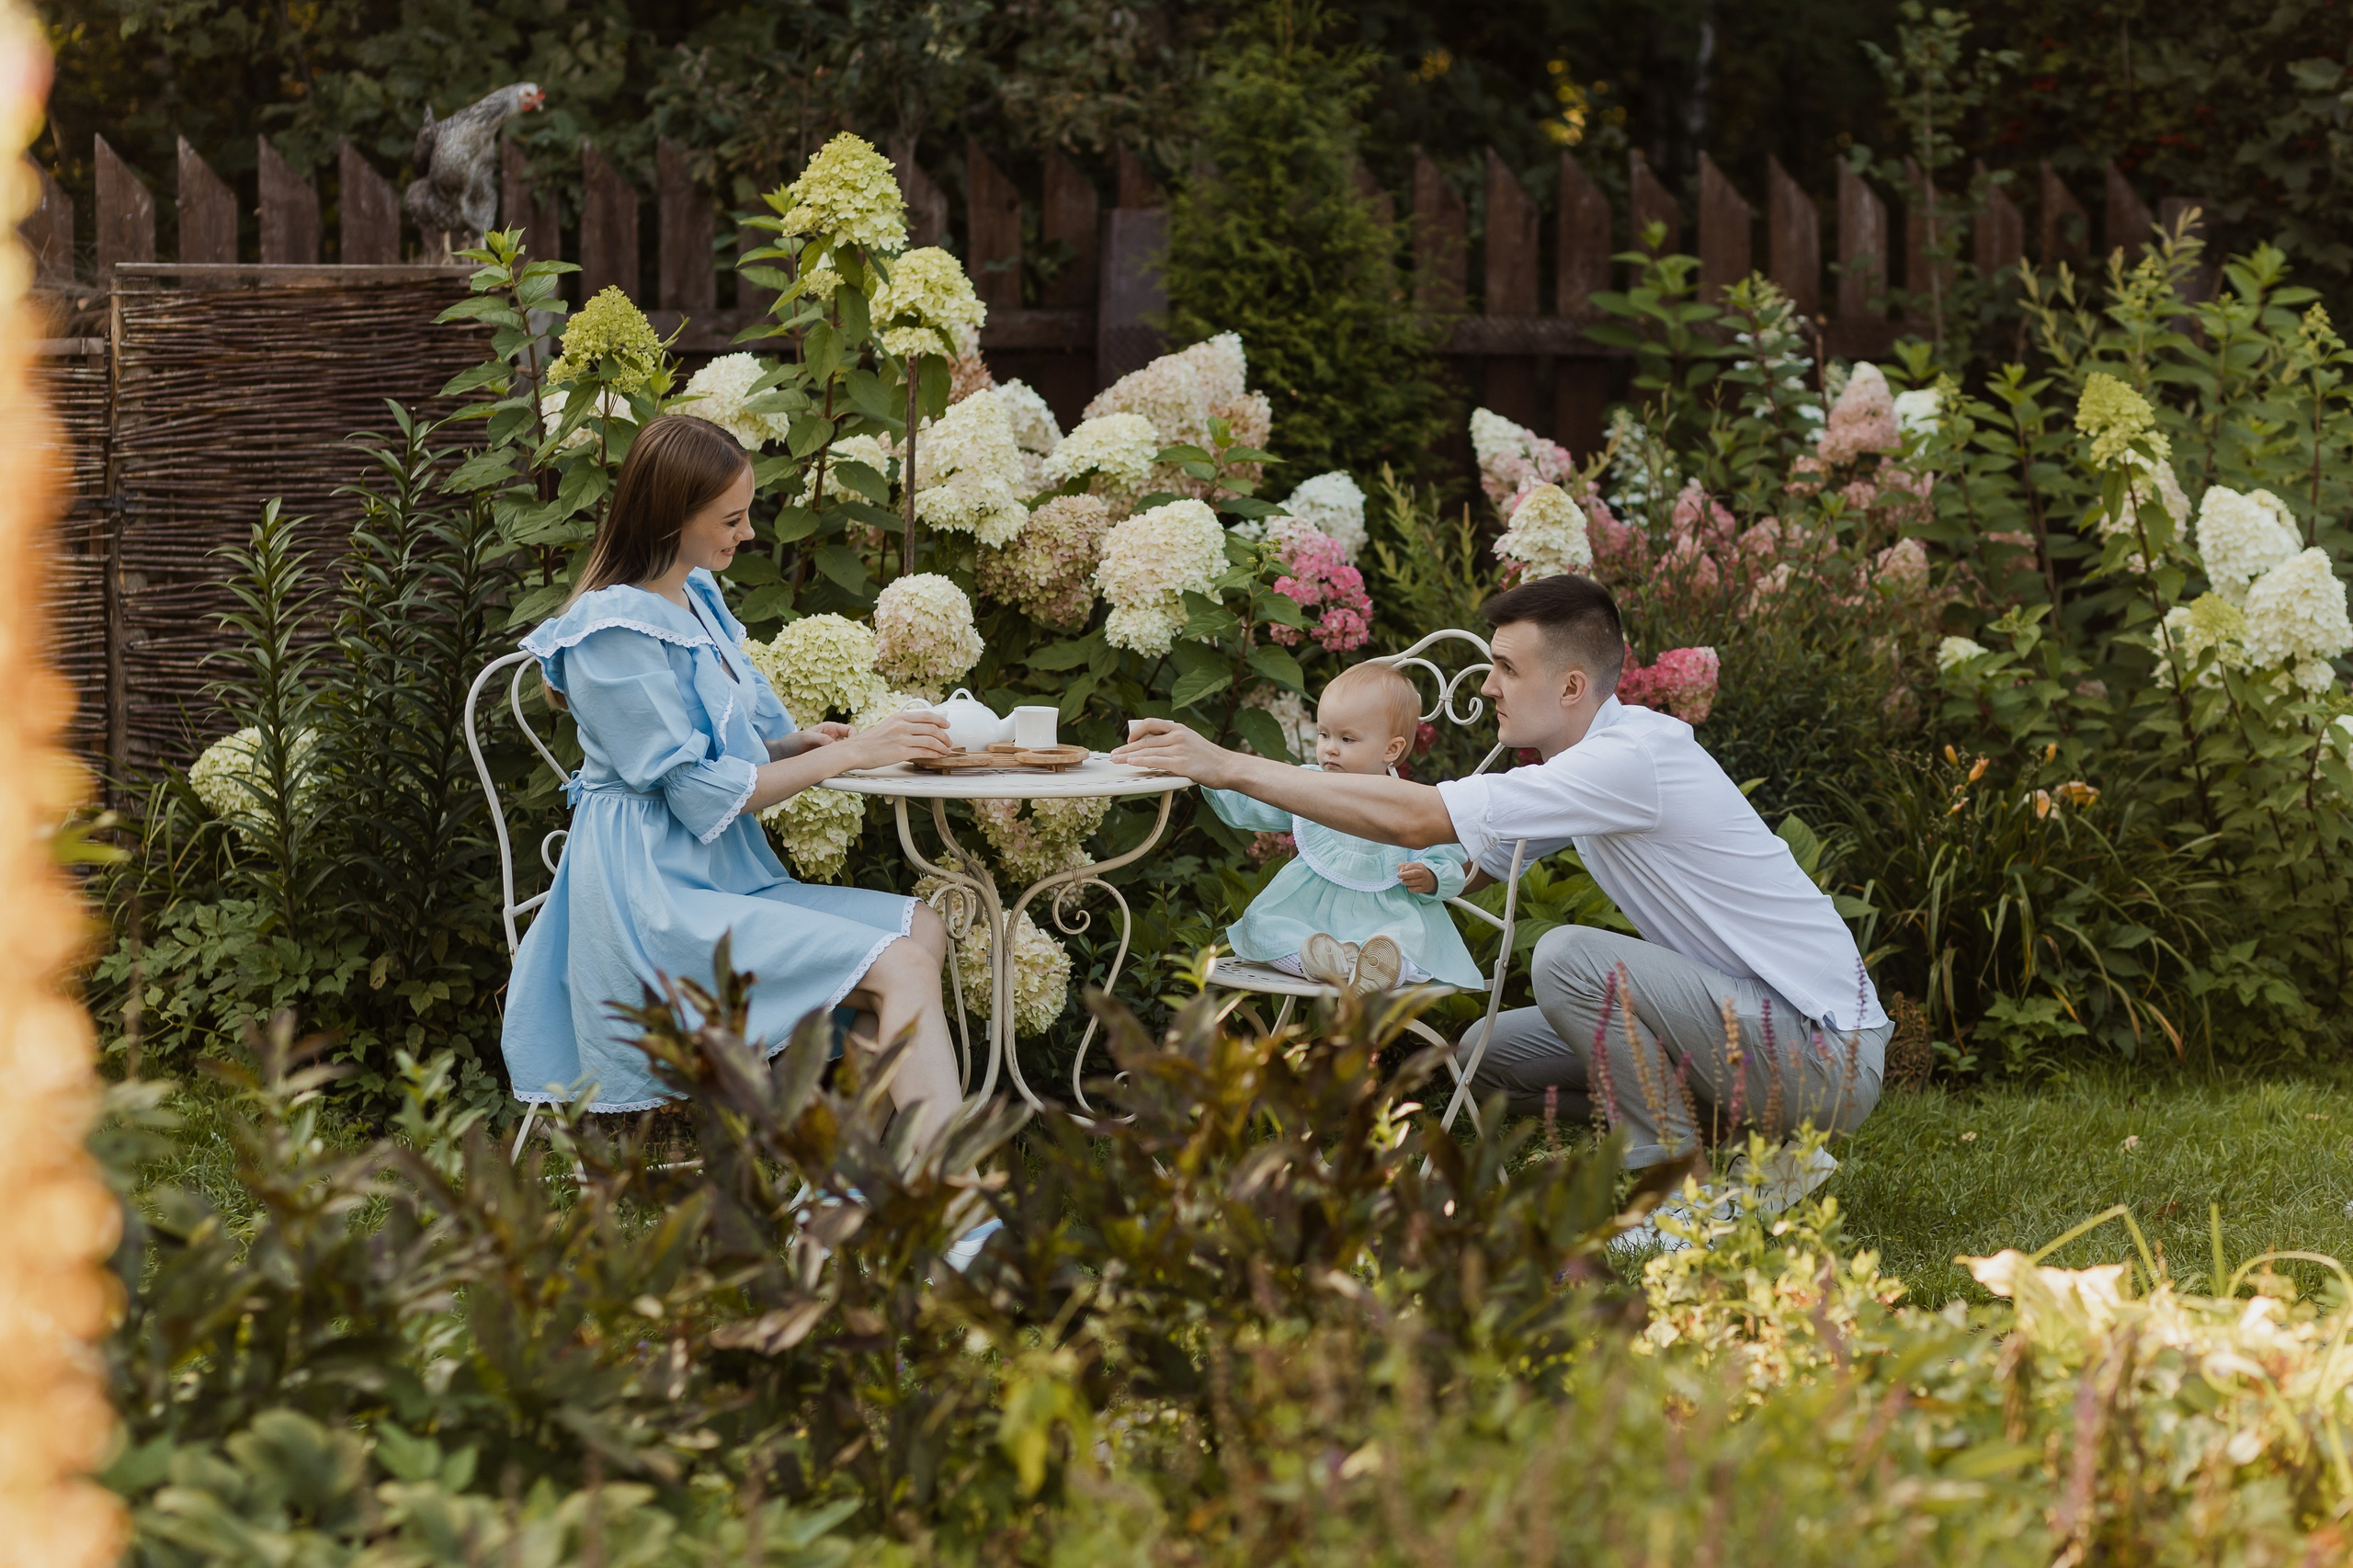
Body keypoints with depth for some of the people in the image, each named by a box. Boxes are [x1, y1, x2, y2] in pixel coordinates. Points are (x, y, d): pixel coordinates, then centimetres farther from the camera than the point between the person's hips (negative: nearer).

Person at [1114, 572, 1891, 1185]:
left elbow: (1417, 819, -27)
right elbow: (1466, 869, 18)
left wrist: (1229, 766, -24)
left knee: (1569, 956, -26)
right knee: (1488, 1056, 8)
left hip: (1827, 1056, -10)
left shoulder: (1634, 758, -22)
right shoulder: (1592, 753, 9)